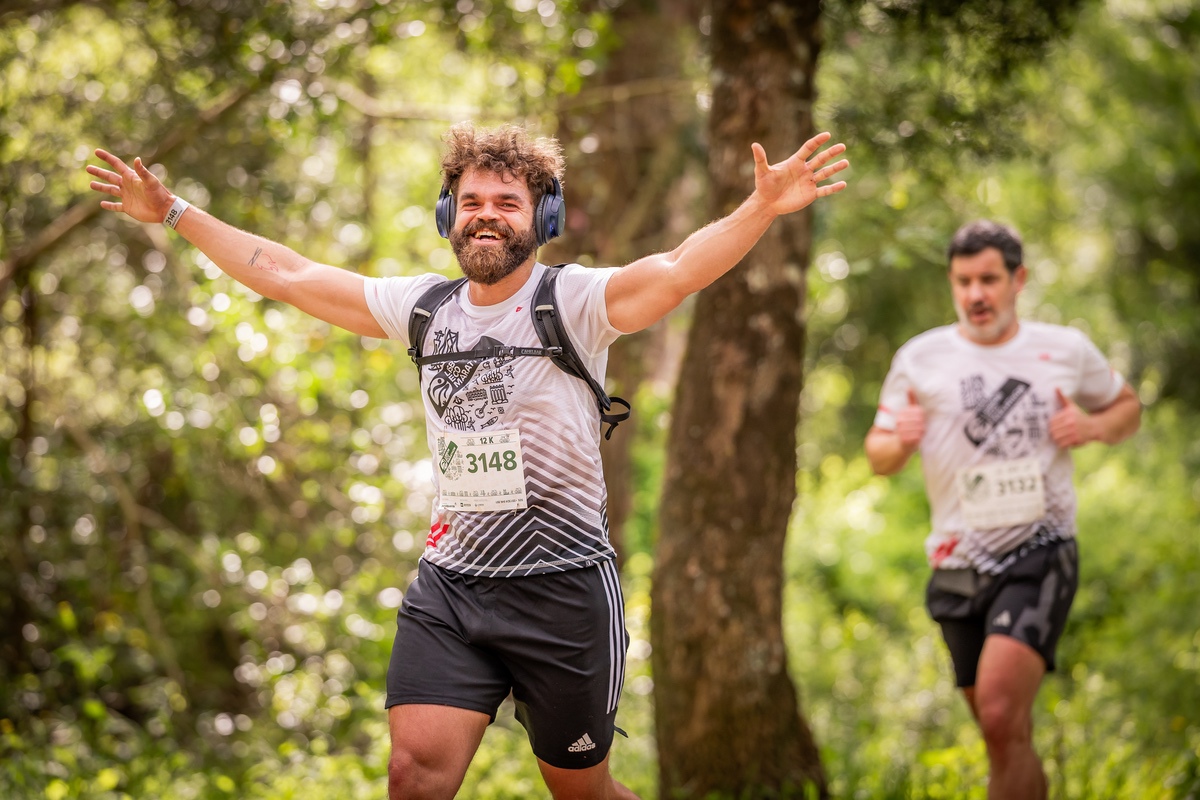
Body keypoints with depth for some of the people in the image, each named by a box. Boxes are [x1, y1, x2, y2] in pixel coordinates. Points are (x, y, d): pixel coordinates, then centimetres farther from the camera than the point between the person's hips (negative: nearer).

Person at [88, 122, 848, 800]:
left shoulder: (575, 302, -9)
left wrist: (763, 208, -45)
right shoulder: (423, 307, 7)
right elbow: (288, 274, 15)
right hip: (449, 586, 4)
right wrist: (174, 212, 18)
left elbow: (680, 270, -27)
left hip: (564, 588, -4)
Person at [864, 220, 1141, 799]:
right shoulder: (920, 359, 5)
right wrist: (898, 441, -14)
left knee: (999, 713, -24)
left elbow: (1128, 407, 22)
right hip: (958, 565, 3)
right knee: (1007, 740, 10)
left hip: (1041, 554, -3)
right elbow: (878, 456, 10)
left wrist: (1094, 426, -2)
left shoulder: (1068, 350, 6)